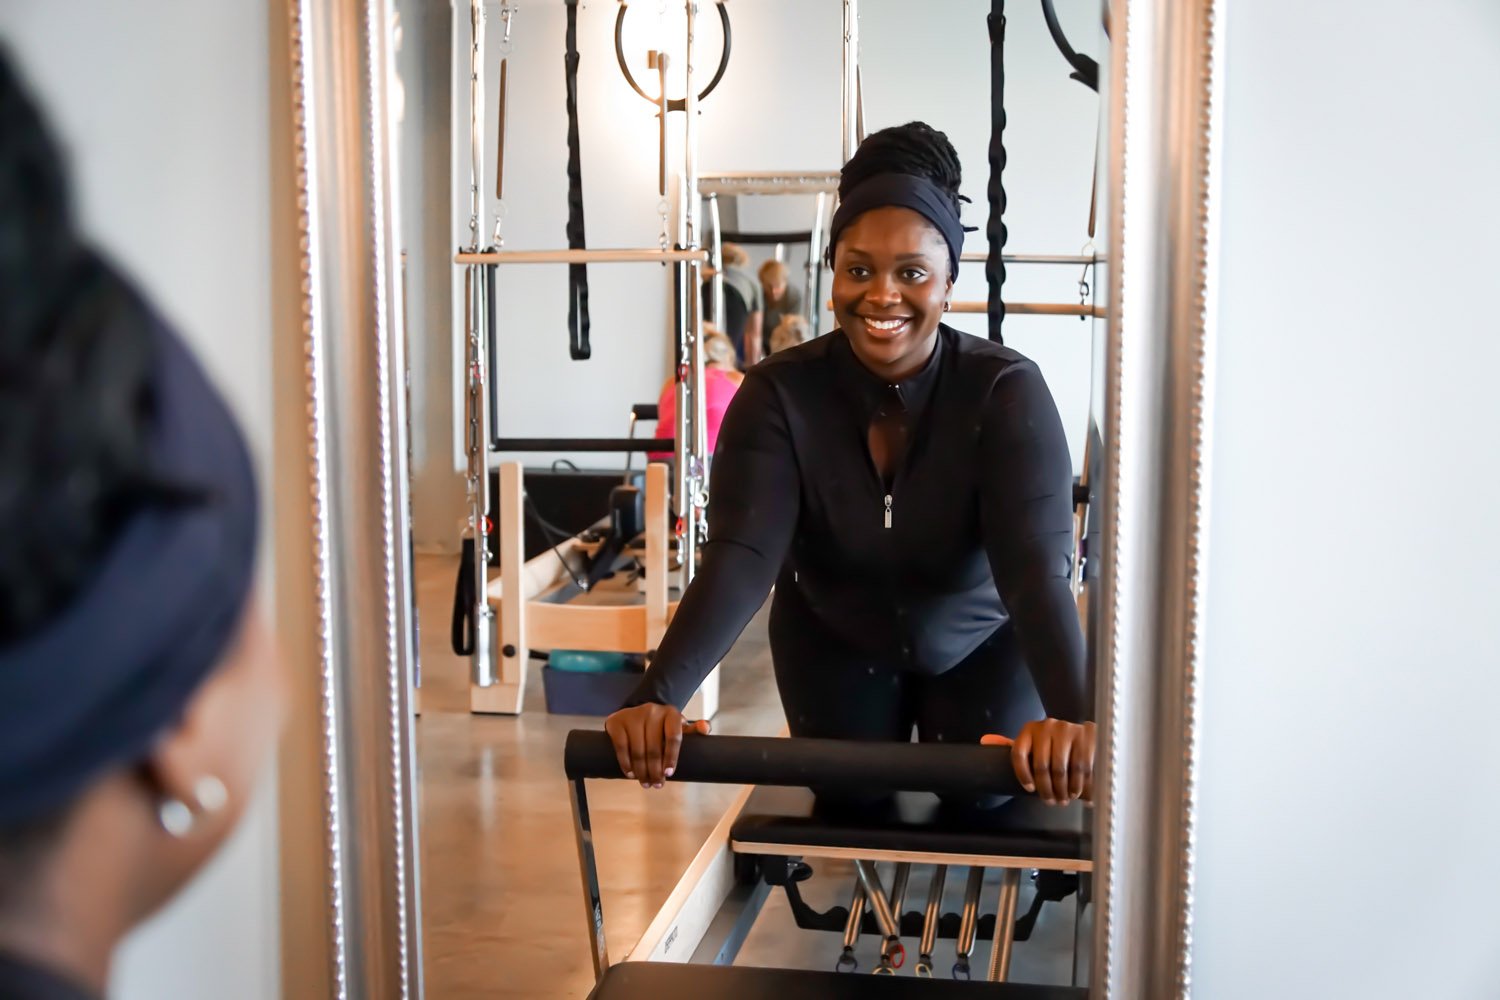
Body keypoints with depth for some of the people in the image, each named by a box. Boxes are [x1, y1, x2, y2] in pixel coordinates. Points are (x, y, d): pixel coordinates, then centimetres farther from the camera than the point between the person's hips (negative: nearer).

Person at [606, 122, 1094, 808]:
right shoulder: (777, 395, -28)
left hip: (980, 647, -1)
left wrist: (1072, 717, -61)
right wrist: (657, 697, -56)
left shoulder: (1007, 393, -31)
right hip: (835, 645, 1)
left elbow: (1037, 567, -43)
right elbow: (739, 558, -39)